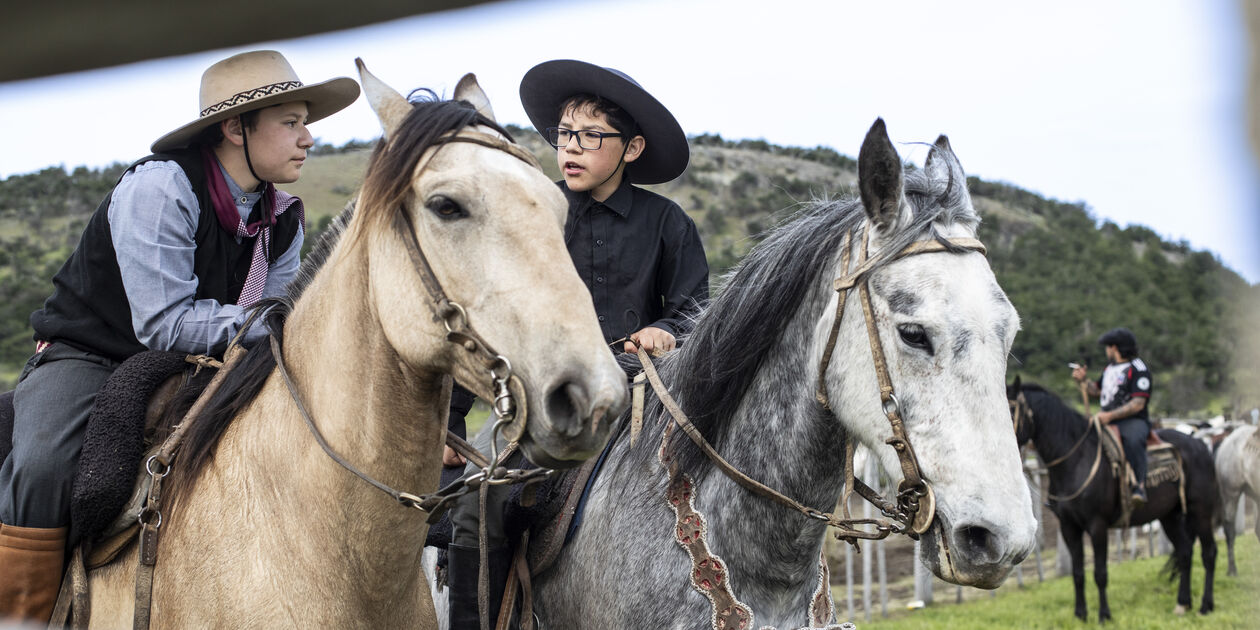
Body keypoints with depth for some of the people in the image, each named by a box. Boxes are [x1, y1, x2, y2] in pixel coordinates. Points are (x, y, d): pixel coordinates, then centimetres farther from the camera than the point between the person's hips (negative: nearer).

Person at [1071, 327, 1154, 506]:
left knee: (1133, 440, -39)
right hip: (1107, 421, 9)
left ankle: (1139, 486, -42)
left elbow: (1138, 404, -16)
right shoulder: (1109, 368, 19)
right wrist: (1082, 380, 14)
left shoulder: (1138, 369, -8)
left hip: (1133, 421, -9)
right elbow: (1097, 390, 34)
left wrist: (1111, 415, -24)